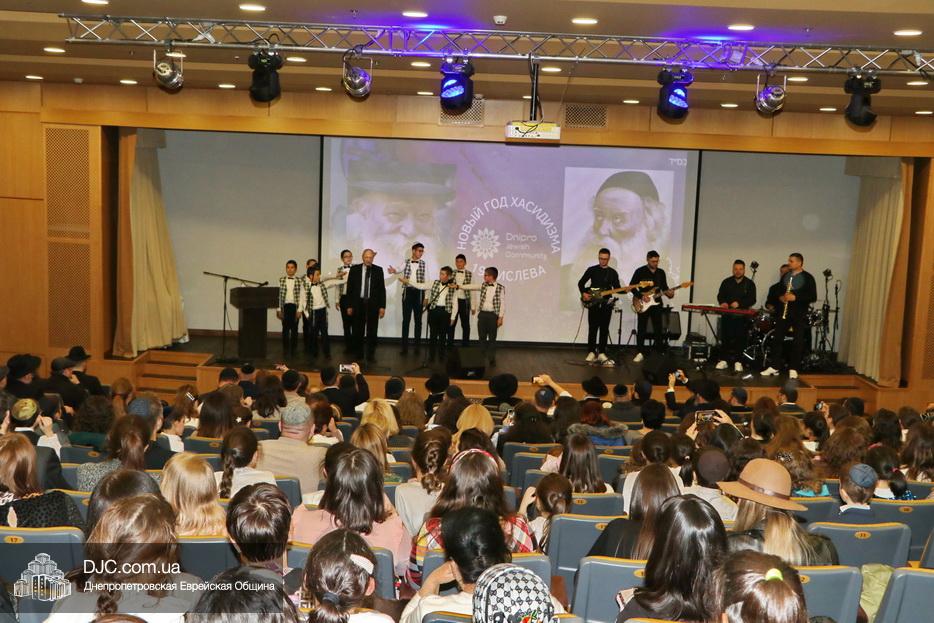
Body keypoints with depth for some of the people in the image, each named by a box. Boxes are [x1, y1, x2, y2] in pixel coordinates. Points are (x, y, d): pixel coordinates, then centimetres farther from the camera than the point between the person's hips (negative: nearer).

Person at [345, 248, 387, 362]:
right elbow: (349, 288, 4)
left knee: (372, 331, 3)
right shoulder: (354, 269, 3)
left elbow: (382, 289, 2)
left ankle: (371, 355, 12)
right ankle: (358, 354, 16)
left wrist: (382, 306, -3)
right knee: (358, 331, 6)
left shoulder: (378, 270, 3)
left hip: (373, 304, 0)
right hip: (358, 303, 0)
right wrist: (349, 306, 0)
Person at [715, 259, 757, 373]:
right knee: (725, 337, -1)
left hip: (742, 315, -2)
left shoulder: (749, 283, 5)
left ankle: (738, 361, 3)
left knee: (740, 338, -4)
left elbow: (752, 300, -4)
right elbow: (720, 296, 6)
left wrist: (739, 303, -19)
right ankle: (724, 360, 5)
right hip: (727, 314, 2)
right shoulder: (726, 282, 12)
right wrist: (723, 302, -17)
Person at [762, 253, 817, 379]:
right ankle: (775, 367, 9)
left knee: (798, 342, 0)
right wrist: (780, 297, -2)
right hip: (783, 312, 5)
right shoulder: (785, 276, 11)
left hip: (799, 314, -5)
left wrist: (796, 297, -19)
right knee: (777, 339, 3)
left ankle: (793, 369, 8)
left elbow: (813, 297, -10)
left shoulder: (808, 278, -5)